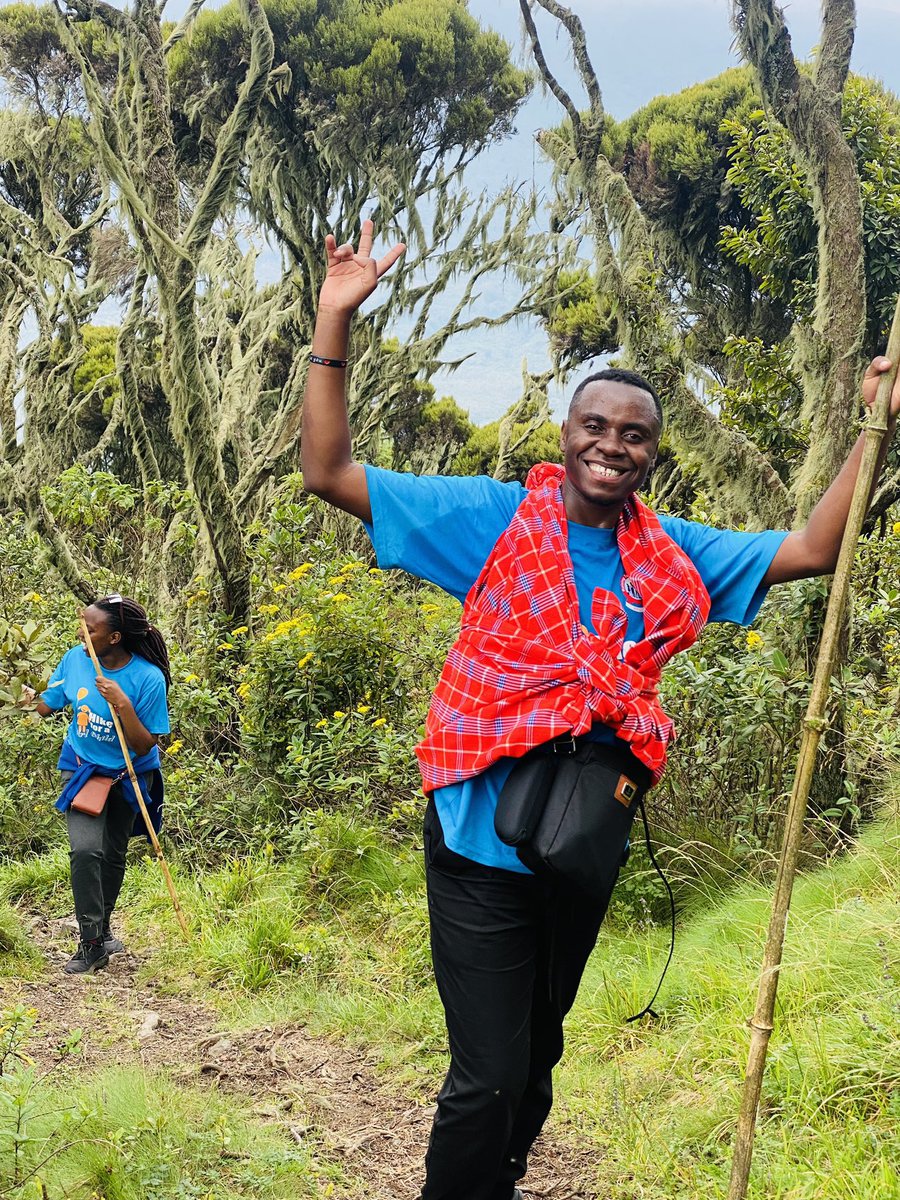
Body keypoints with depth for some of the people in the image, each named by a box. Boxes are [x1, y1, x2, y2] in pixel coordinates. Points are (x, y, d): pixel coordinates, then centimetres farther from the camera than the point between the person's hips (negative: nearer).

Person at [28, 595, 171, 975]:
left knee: (113, 854, 13)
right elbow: (44, 706, -1)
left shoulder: (148, 678, -24)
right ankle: (92, 943, -7)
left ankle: (102, 927, 37)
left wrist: (122, 704, -34)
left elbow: (144, 747, -21)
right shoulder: (76, 659, -14)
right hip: (82, 769, 1)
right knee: (85, 849, -18)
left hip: (130, 775, -1)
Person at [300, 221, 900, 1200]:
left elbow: (809, 552, 10)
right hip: (484, 841, -5)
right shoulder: (494, 520, -8)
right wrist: (334, 322, -16)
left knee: (536, 1057, 23)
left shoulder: (671, 554, 4)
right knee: (488, 1078, -5)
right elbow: (327, 474, -9)